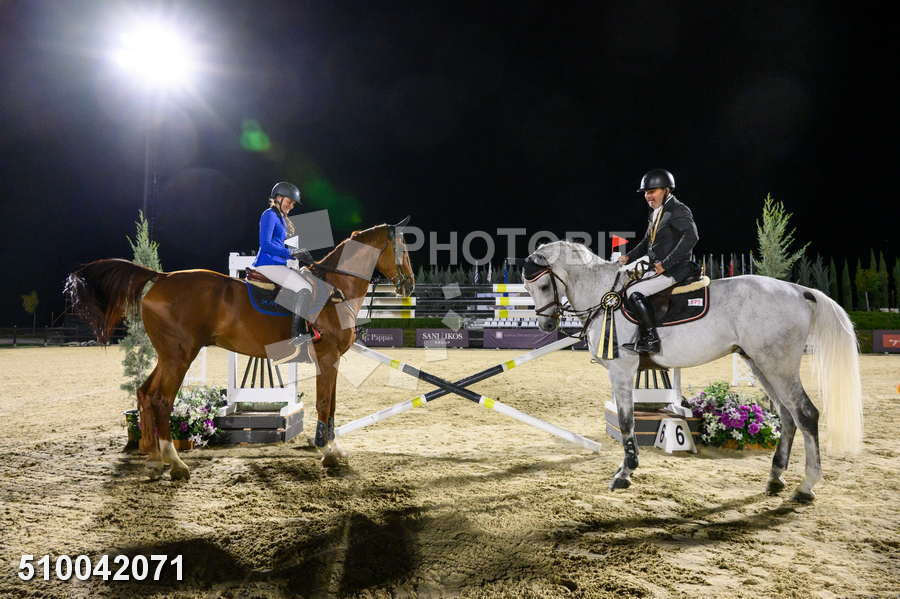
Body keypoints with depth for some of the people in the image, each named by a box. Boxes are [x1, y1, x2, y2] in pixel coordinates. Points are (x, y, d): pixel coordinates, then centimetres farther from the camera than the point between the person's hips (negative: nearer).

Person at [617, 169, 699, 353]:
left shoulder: (678, 210, -11)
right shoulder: (656, 213, 18)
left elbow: (691, 237, -25)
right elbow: (647, 242, 27)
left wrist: (666, 264, -26)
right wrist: (629, 257, 10)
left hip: (674, 270, -10)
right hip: (656, 269, 10)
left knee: (634, 292, -22)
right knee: (625, 288, 7)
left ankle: (651, 339, -18)